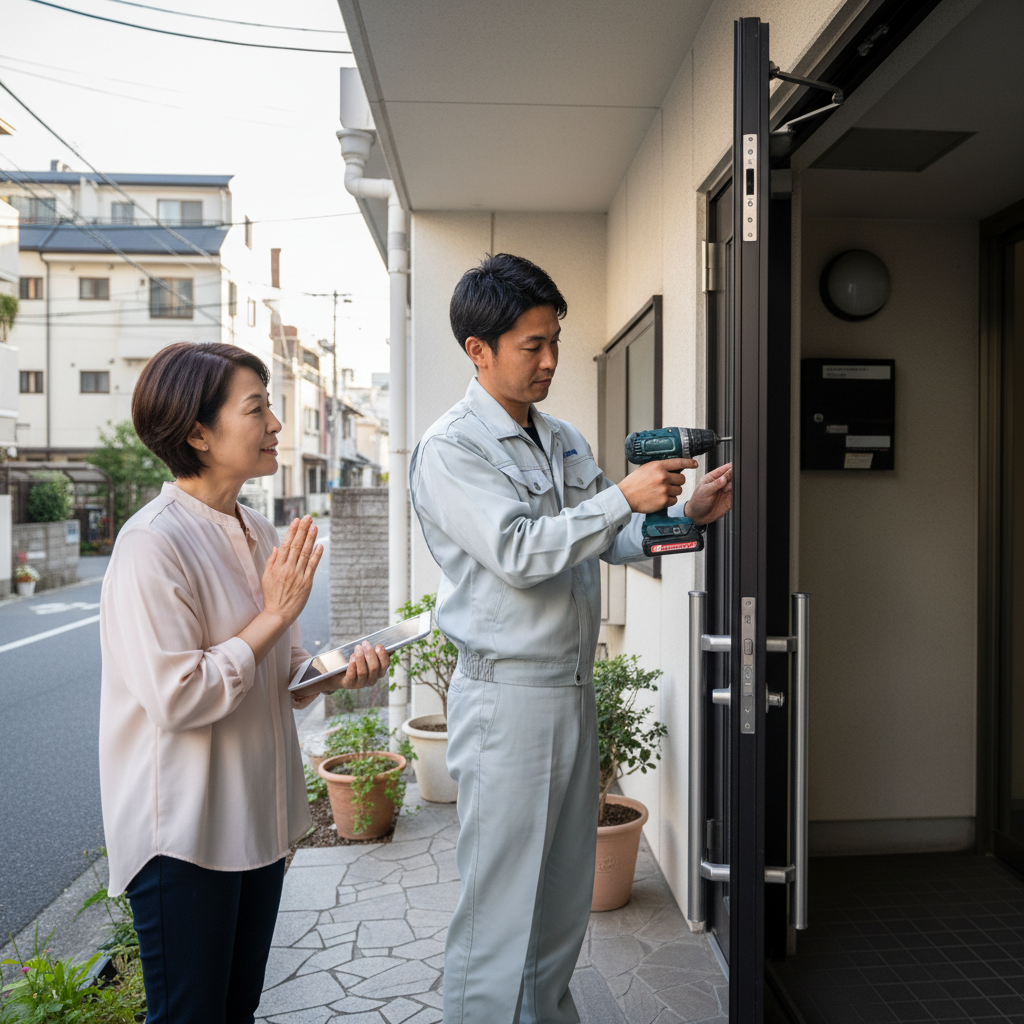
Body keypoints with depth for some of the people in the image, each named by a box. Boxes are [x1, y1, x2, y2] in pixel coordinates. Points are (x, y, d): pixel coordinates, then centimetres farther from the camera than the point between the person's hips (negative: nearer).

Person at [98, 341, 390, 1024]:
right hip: (183, 832, -7)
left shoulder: (260, 534, 6)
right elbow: (175, 697, -24)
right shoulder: (153, 544, -19)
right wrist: (276, 615, -19)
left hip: (259, 816, 8)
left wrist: (337, 672, -5)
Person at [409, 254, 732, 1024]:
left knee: (566, 894, 19)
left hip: (573, 688, 8)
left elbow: (613, 541, 15)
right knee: (500, 905, 2)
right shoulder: (450, 450, -12)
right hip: (507, 694, -8)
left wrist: (686, 515, -1)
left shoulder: (566, 441, 13)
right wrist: (624, 498, -22)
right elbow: (518, 553, -22)